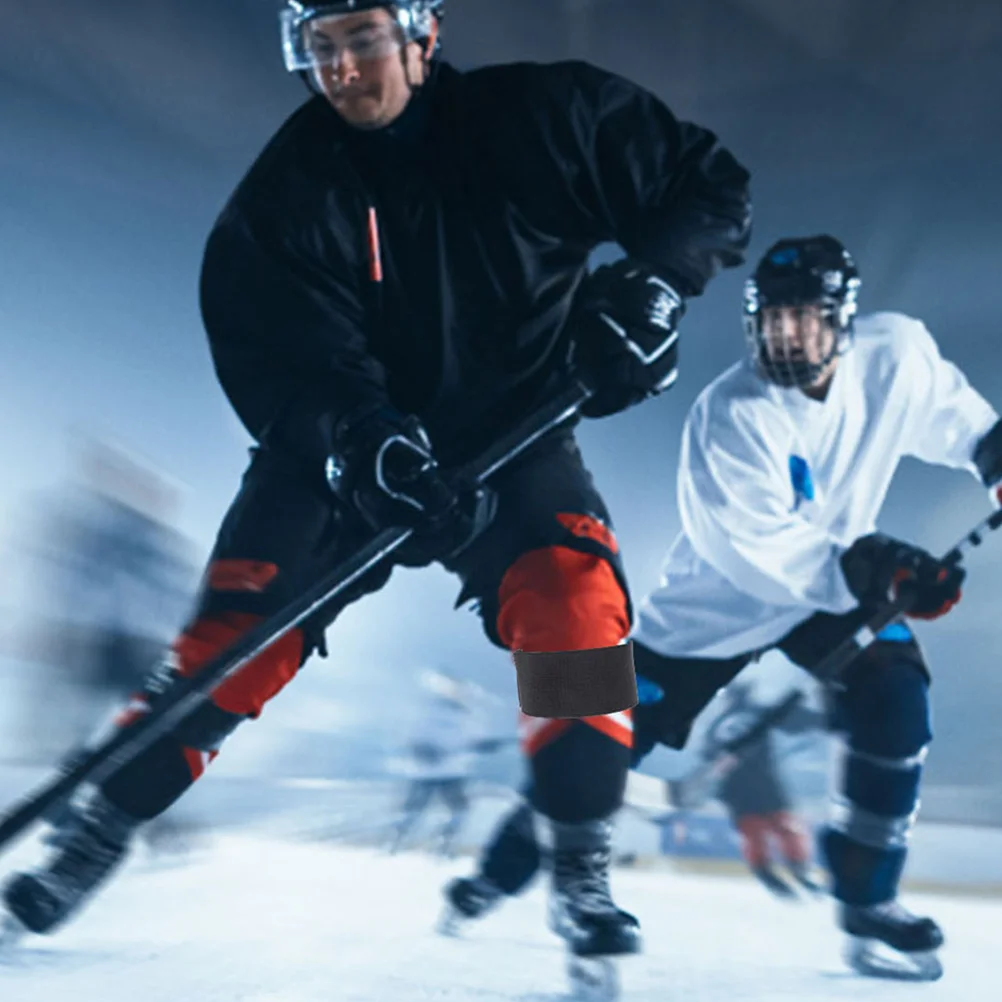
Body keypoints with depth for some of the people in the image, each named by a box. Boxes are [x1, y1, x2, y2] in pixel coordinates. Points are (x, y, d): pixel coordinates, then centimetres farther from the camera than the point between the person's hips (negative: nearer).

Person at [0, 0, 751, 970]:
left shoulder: (539, 118, -10)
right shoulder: (289, 187, -9)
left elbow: (711, 186, -4)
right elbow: (277, 353, -19)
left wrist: (654, 281, -23)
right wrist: (366, 443, -37)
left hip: (513, 436, 0)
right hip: (341, 450, 1)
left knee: (578, 607, -23)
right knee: (233, 635, -7)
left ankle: (582, 866, -4)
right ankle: (99, 836, 15)